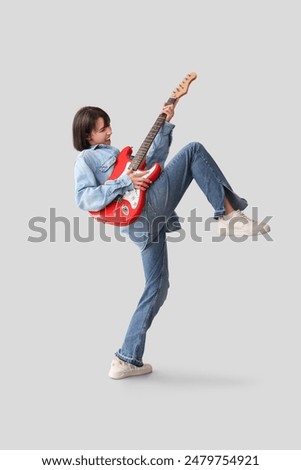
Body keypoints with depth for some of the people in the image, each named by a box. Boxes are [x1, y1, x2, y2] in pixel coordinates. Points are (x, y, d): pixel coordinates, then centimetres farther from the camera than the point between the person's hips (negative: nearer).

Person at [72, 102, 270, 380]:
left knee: (157, 287, 10)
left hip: (142, 222, 9)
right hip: (147, 204, -9)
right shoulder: (85, 159, 6)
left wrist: (165, 125, 20)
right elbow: (84, 199, -10)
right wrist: (125, 182, -17)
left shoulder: (114, 152, 33)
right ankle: (230, 214, -13)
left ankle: (127, 359, 12)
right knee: (194, 151, -5)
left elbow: (152, 161, 29)